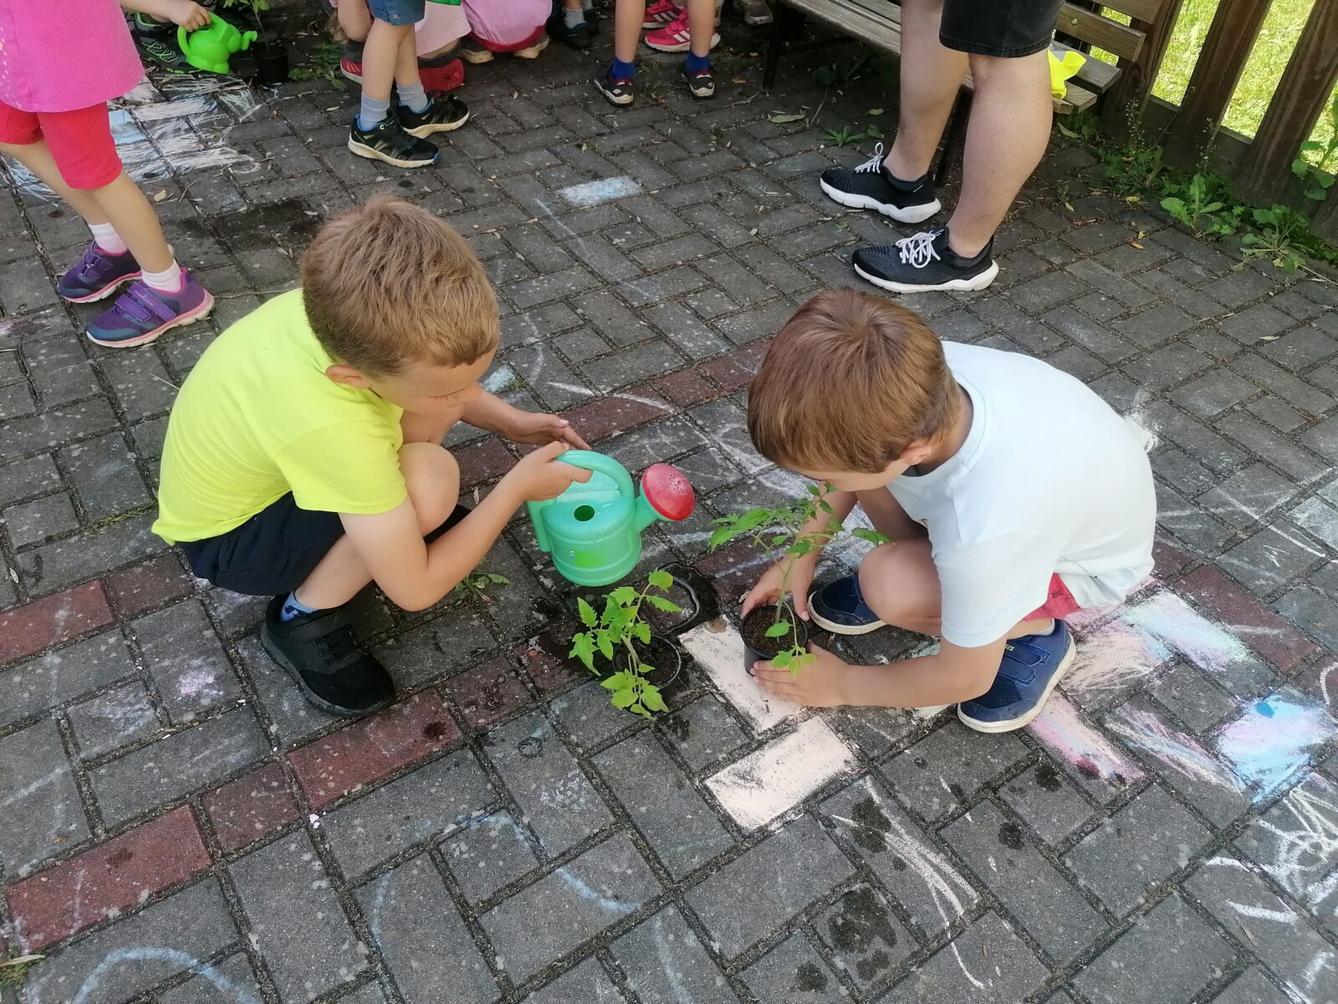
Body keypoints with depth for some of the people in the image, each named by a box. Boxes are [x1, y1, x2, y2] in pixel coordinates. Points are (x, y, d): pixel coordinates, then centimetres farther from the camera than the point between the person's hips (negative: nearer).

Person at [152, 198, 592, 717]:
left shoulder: (347, 306, -26)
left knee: (437, 381, -14)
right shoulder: (331, 430, -43)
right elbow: (415, 590, -30)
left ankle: (382, 508, 7)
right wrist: (516, 487, -22)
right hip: (225, 539, -6)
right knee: (430, 480, -32)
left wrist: (510, 421, -8)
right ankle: (302, 621, -10)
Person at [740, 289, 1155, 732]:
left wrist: (842, 684, -9)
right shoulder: (916, 377, -30)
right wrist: (800, 555, -5)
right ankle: (912, 569, 7)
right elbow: (851, 460, -3)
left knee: (892, 589, -30)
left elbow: (965, 679, -22)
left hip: (1088, 560, -5)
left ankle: (1033, 634, -2)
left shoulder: (986, 528, -43)